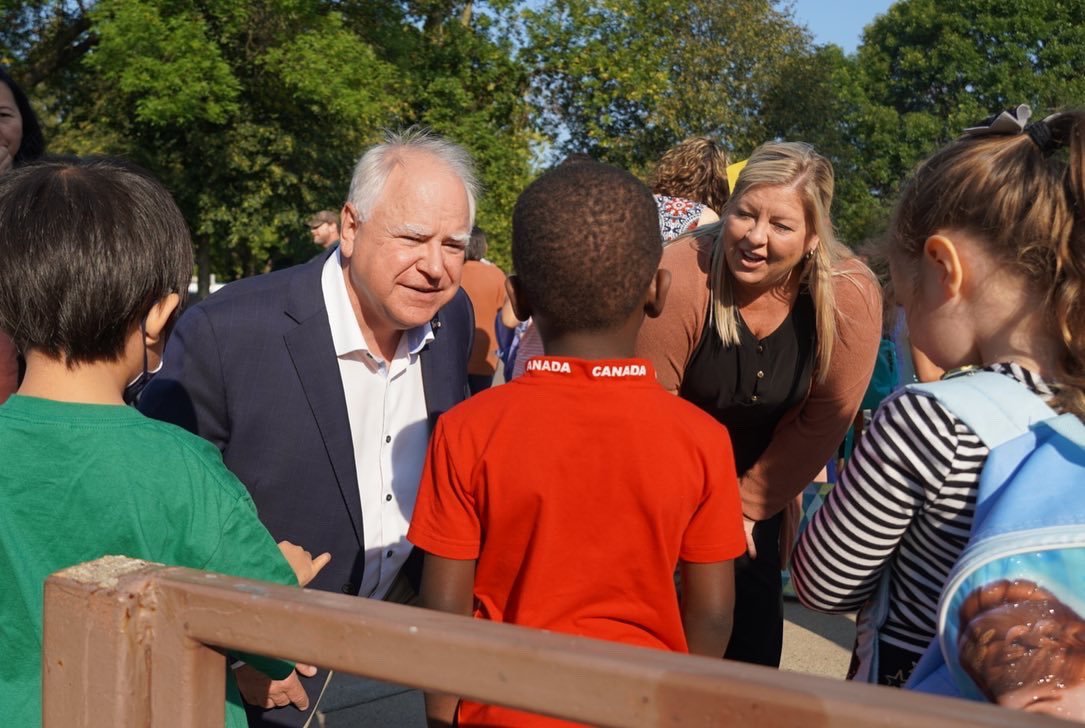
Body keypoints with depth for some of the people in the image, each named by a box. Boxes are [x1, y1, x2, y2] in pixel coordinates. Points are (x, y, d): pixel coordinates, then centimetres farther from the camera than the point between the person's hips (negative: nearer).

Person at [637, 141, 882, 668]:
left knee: (752, 652, 9)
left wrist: (748, 505, -6)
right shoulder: (678, 278, -28)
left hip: (760, 499, 3)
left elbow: (822, 423, -10)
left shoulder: (852, 299, -20)